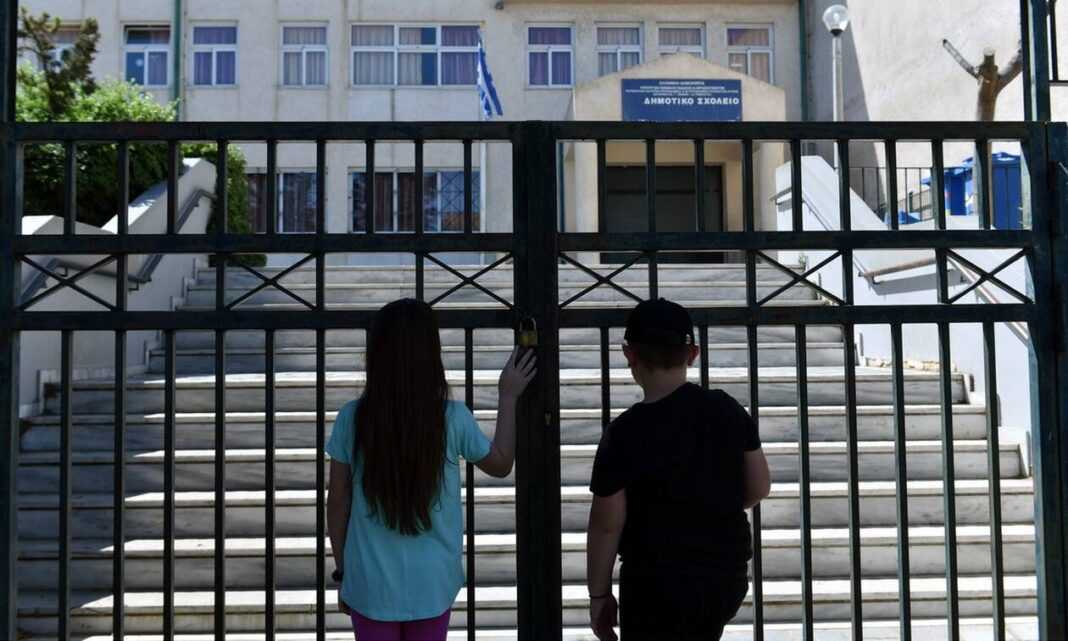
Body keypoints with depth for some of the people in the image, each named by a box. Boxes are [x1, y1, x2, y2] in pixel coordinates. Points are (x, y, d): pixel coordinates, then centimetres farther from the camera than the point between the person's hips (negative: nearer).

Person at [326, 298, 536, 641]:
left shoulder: (351, 419, -11)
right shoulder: (453, 418, -12)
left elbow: (338, 504, -3)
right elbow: (501, 464, 6)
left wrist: (342, 571, 10)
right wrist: (508, 397, 13)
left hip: (371, 584, 0)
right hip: (431, 585, 0)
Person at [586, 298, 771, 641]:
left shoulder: (626, 433, -18)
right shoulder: (728, 410, -4)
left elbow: (606, 525, -13)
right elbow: (759, 488, 5)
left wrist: (599, 594, 0)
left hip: (659, 586, -5)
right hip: (726, 577, 6)